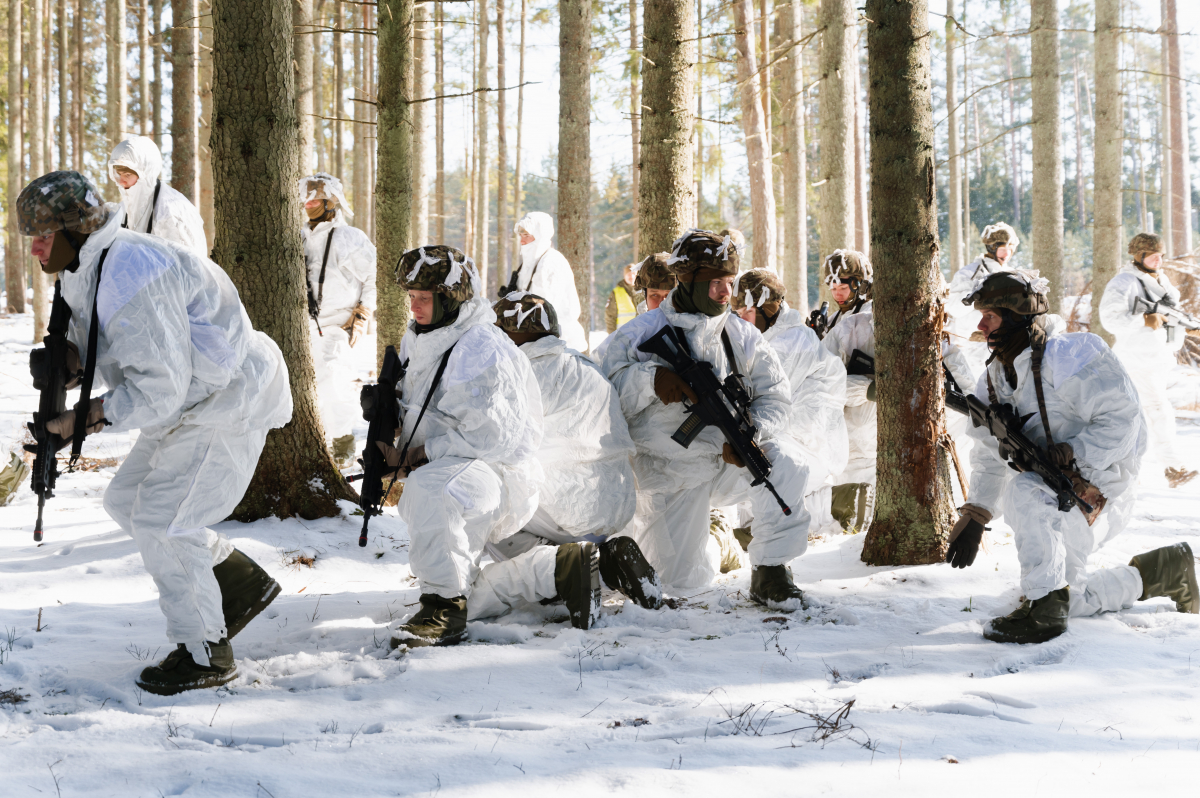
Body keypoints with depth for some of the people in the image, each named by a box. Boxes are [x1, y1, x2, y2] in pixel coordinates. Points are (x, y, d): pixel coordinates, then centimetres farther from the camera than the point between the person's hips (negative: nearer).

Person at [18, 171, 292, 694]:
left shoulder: (129, 279, -29)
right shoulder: (82, 271, 5)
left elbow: (159, 388, -30)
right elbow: (90, 352, 13)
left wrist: (84, 419, -26)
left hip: (229, 403, -11)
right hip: (192, 405, 11)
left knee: (161, 518, -11)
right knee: (127, 500, 13)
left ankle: (205, 654, 2)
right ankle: (244, 583, 23)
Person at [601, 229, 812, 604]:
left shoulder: (742, 336, -2)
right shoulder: (641, 336, -11)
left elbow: (776, 397, -3)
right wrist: (649, 378, -32)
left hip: (729, 463, 2)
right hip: (672, 474, -2)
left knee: (784, 463, -30)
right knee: (683, 579, 1)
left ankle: (770, 571, -15)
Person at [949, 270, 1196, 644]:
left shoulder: (1067, 358, -19)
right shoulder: (994, 379, 6)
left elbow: (1121, 420, -24)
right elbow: (990, 456, 15)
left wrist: (1070, 458, -31)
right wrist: (974, 517, 7)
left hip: (1096, 494, -9)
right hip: (1056, 496, 9)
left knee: (1024, 491, -37)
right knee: (1063, 601, 13)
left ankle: (1044, 611, -32)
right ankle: (1163, 571, 26)